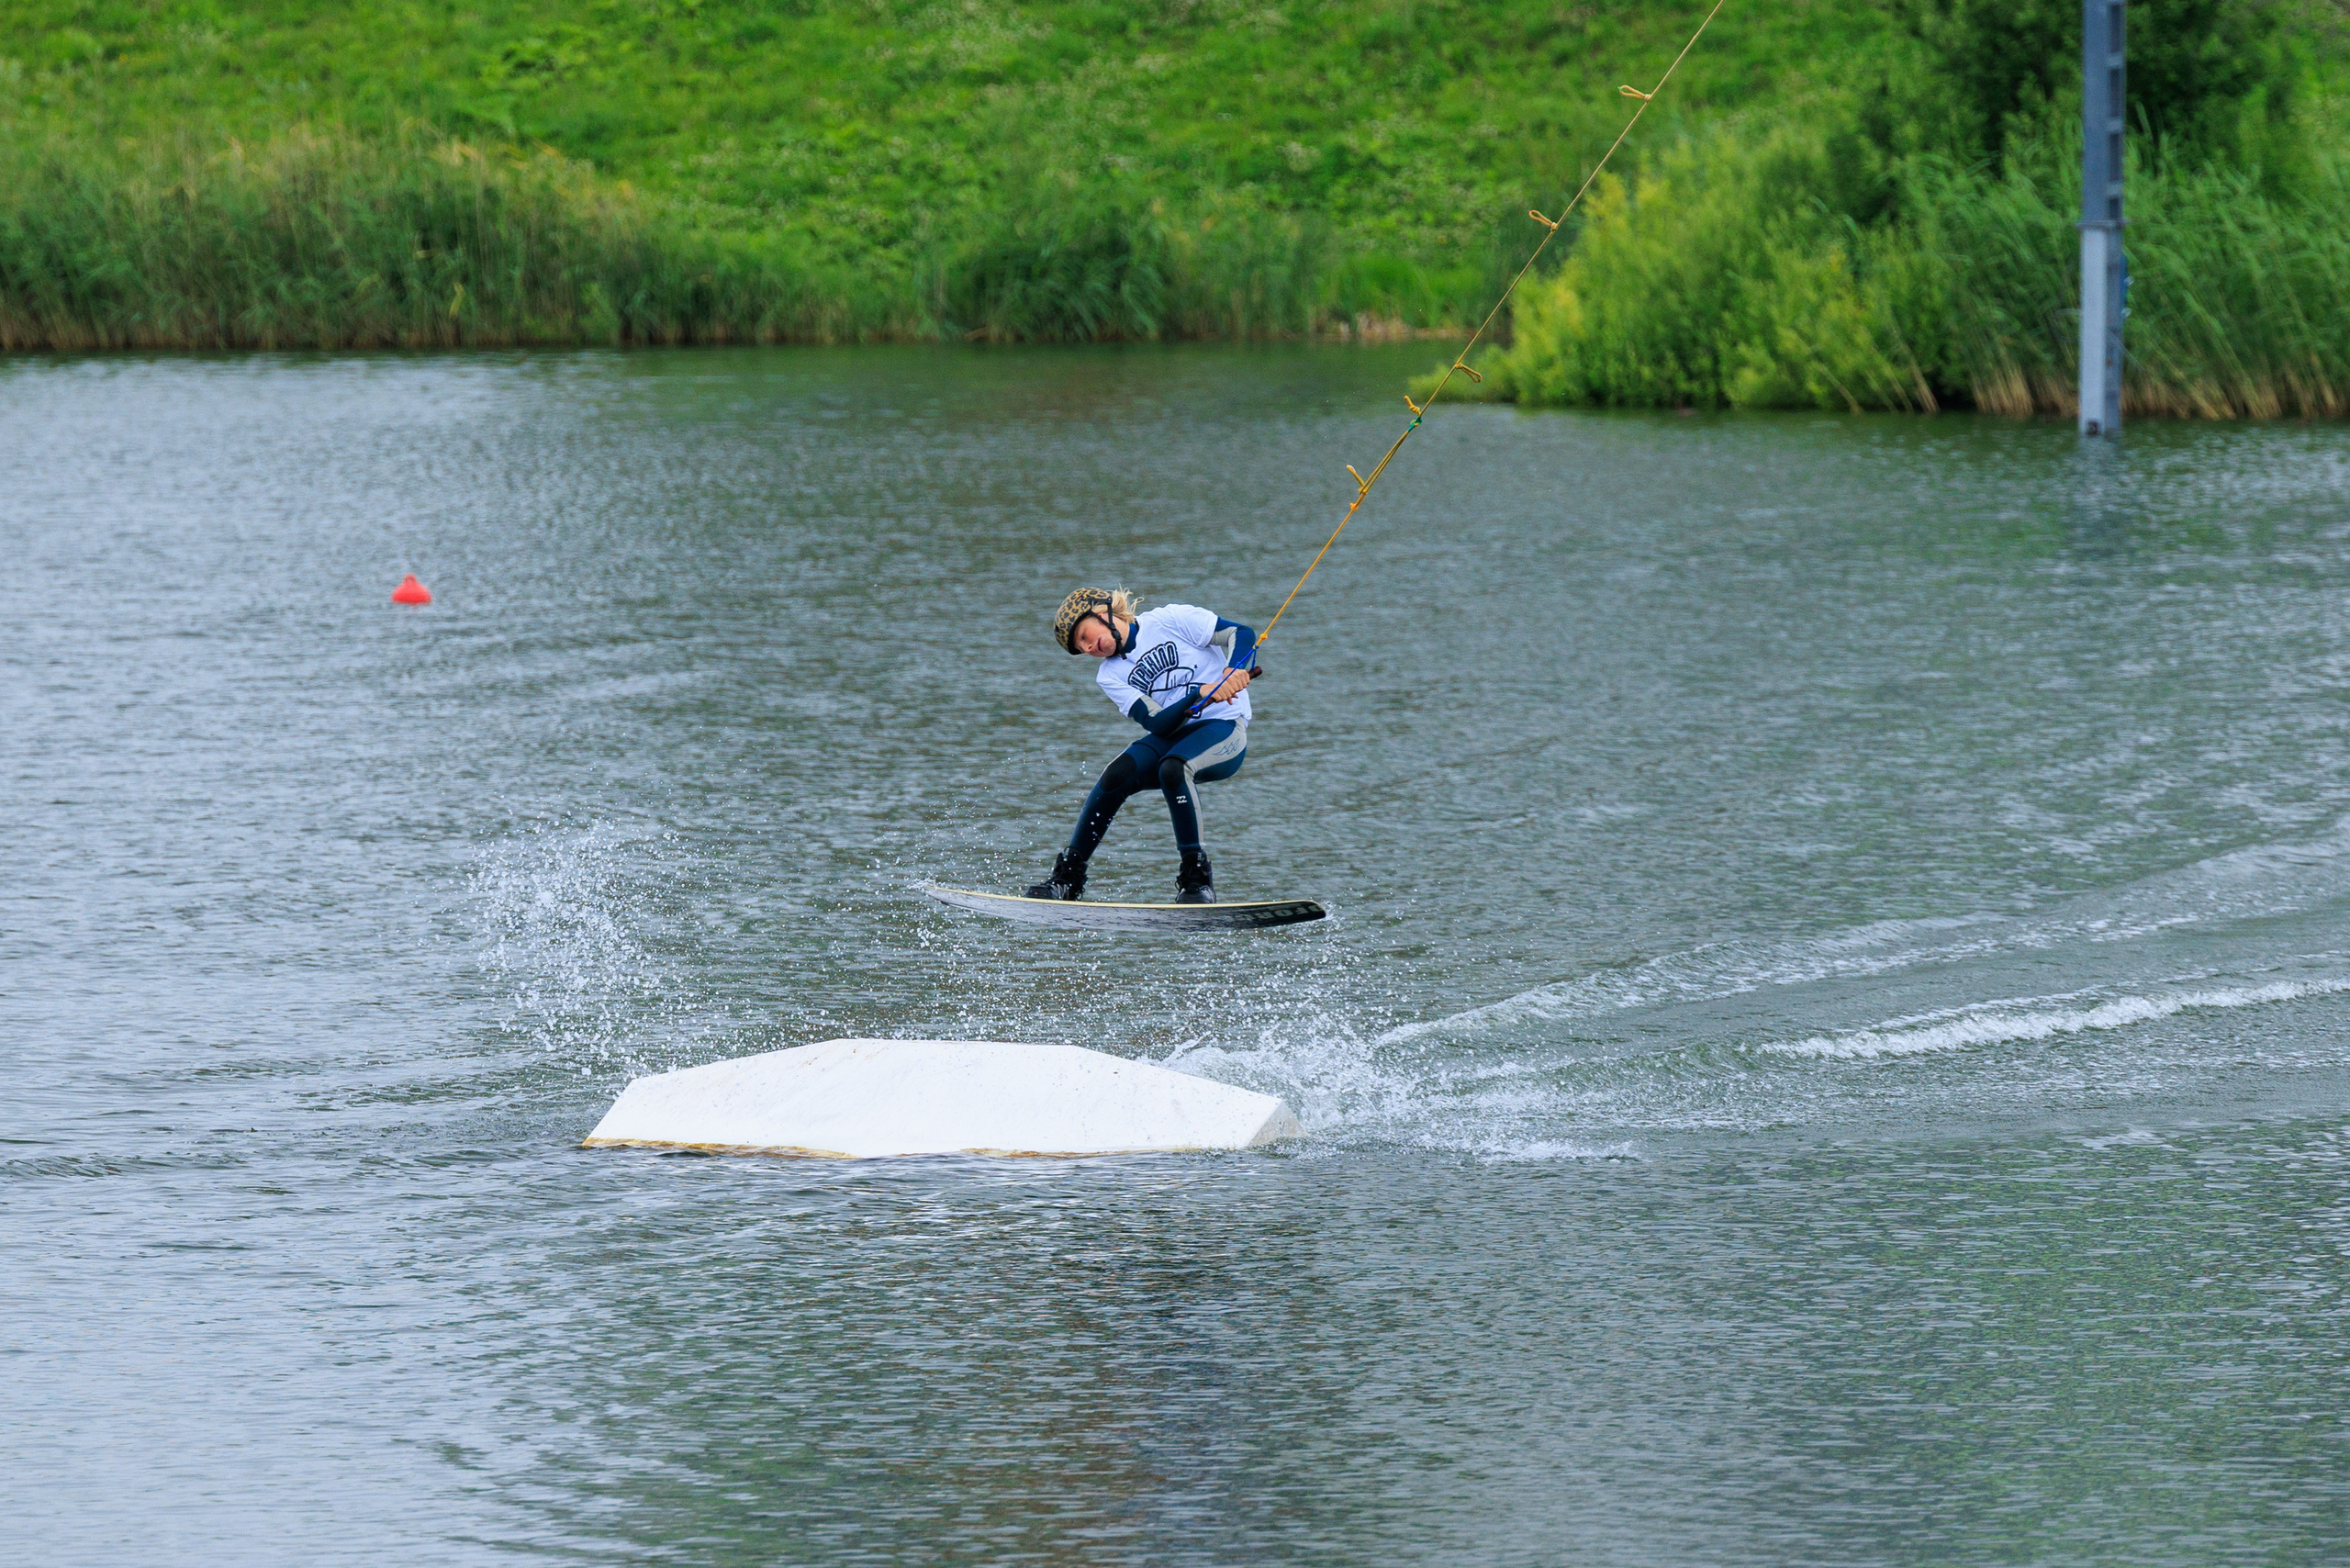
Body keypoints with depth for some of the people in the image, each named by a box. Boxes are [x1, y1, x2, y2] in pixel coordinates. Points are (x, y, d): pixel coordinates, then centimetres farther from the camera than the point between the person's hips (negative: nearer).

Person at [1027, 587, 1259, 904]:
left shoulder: (1172, 620, -2)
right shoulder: (1109, 676, 8)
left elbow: (1241, 633, -4)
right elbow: (1157, 724, -6)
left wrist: (1234, 670, -25)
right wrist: (1200, 693, -23)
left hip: (1223, 728, -4)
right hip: (1172, 739, 4)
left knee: (1171, 768, -35)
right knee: (1116, 775, -23)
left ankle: (1197, 877, -26)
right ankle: (1068, 876, -15)